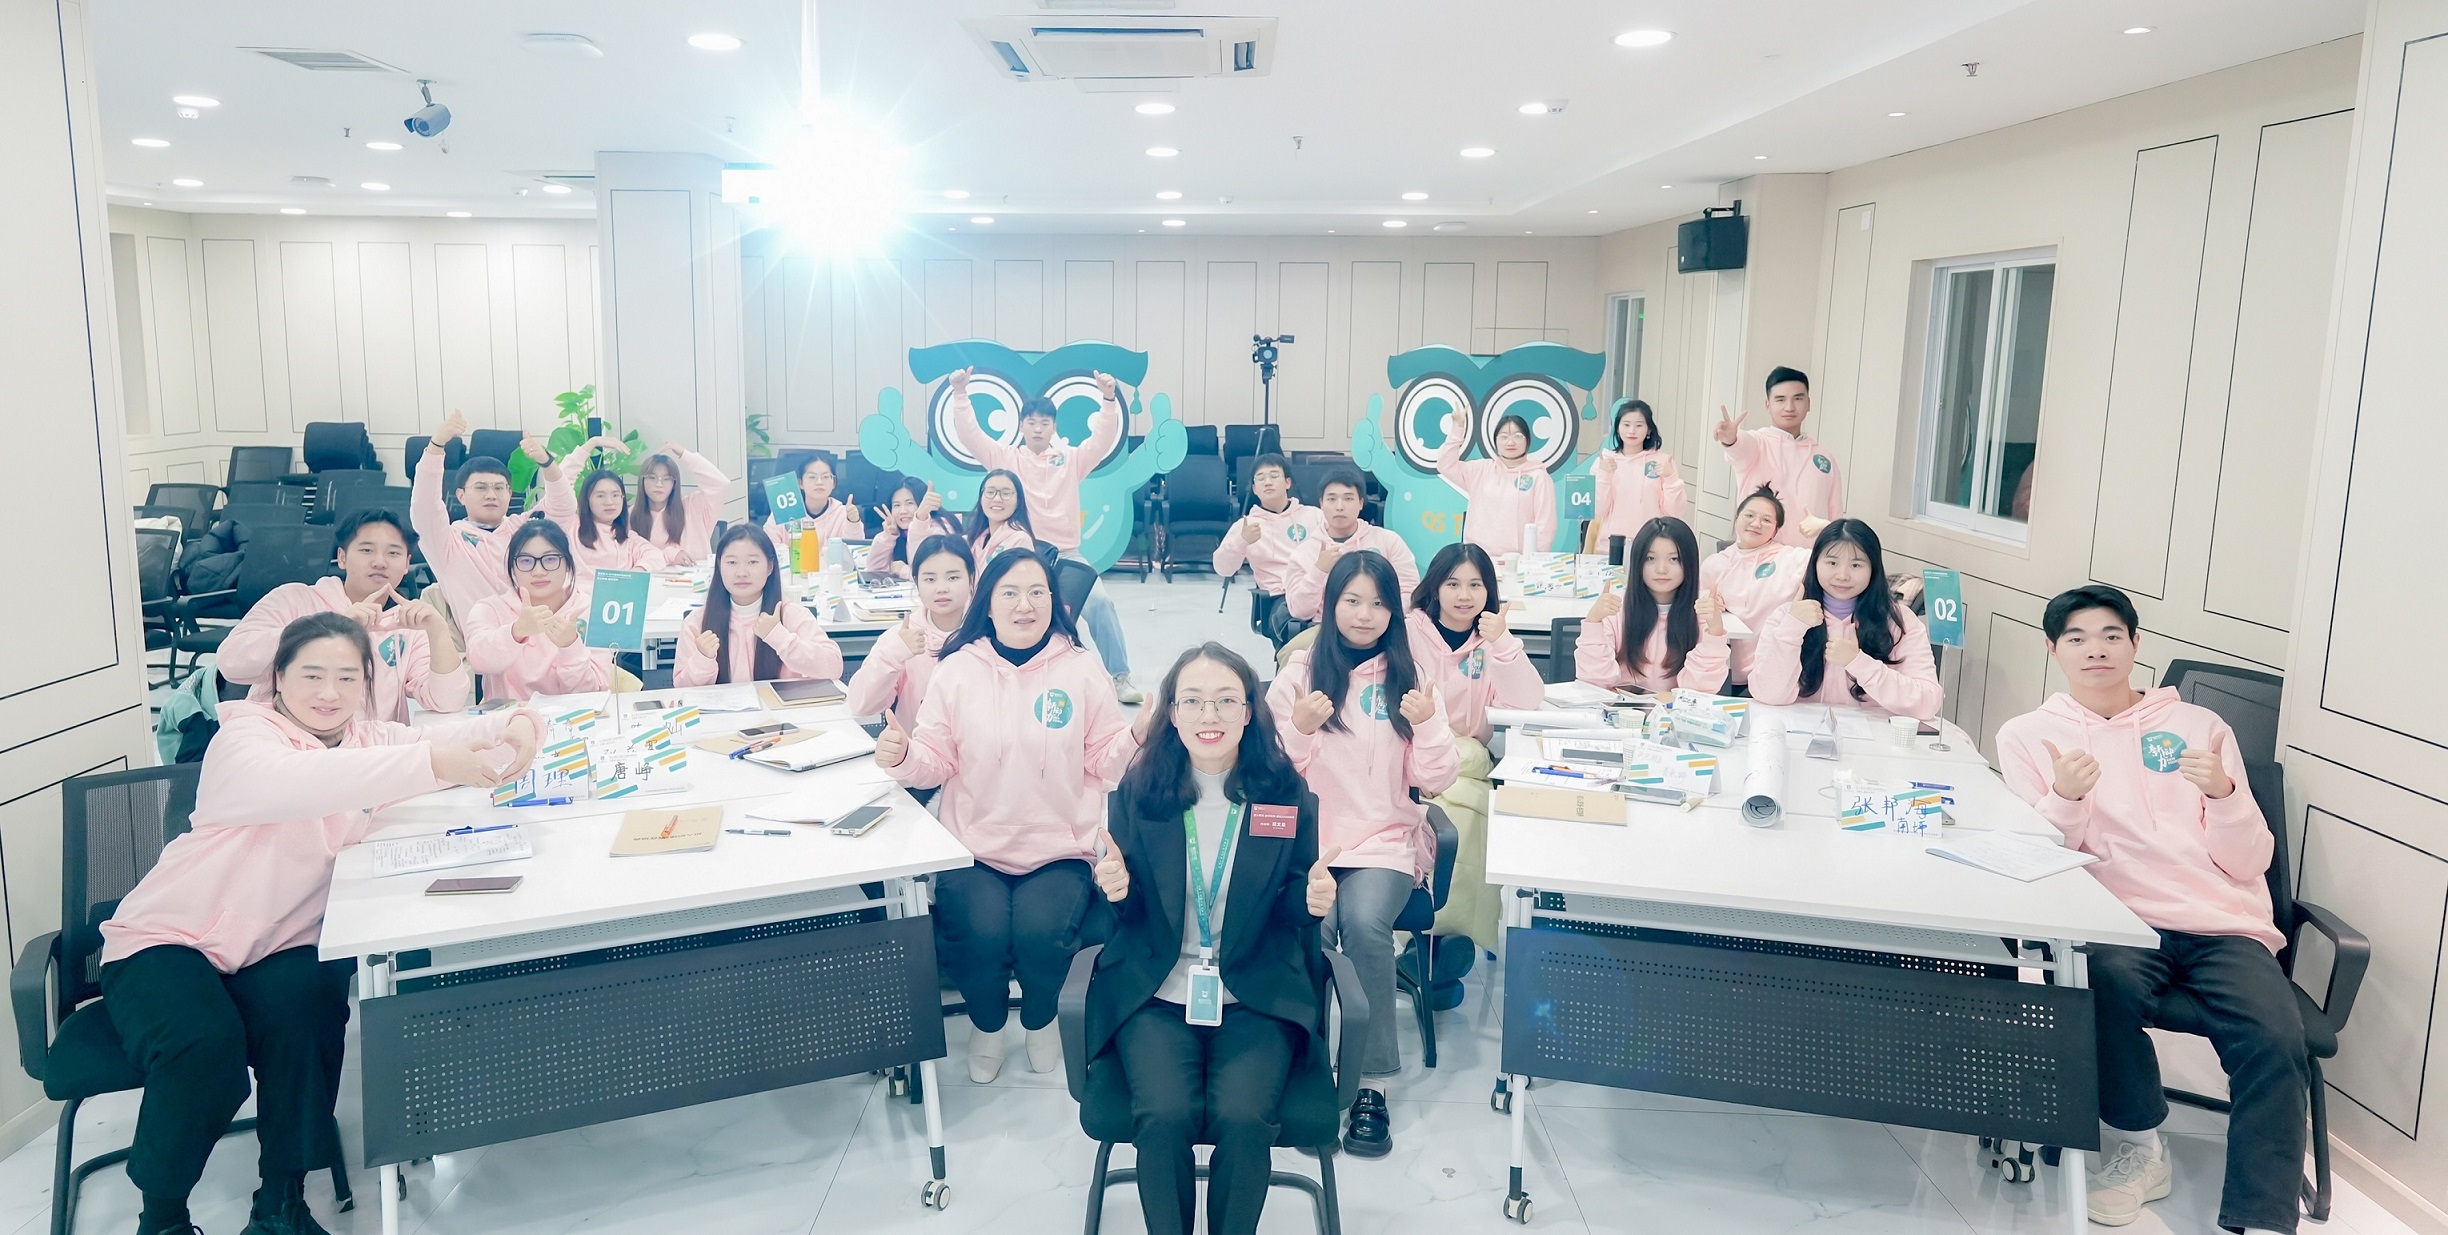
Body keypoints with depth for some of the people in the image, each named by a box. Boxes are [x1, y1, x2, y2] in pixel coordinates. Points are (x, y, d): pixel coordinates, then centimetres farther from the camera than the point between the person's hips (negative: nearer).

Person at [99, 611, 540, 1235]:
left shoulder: (367, 738, 5)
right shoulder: (245, 735, -13)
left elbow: (455, 734, -5)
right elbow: (286, 781, -37)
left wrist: (517, 726, -31)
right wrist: (433, 765, -48)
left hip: (275, 948, 4)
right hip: (168, 940, -4)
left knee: (306, 1010, -28)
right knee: (206, 1047, -31)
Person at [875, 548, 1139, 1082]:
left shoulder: (1081, 670, 2)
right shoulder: (959, 669, 5)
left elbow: (1103, 761, 2)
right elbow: (936, 762, 4)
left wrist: (1136, 738, -18)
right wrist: (902, 757, -17)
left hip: (1059, 848, 0)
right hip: (973, 846, 1)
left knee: (1043, 934, -26)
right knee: (980, 934, -25)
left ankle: (1039, 1018, 13)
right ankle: (986, 1022, 13)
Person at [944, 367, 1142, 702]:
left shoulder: (1071, 458, 9)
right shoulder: (1006, 457, 7)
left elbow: (1105, 438, -3)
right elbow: (968, 435, -2)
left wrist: (1108, 399, -18)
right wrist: (960, 395, -15)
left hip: (1067, 554, 0)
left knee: (1100, 603, -16)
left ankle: (1119, 677, -8)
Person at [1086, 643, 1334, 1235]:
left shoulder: (1288, 793, 0)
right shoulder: (1137, 791, 0)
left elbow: (1294, 906, 8)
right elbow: (1124, 916, 7)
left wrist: (1313, 901, -15)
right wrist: (1115, 890, -16)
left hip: (1257, 999, 0)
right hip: (1157, 994, 0)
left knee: (1242, 1118, -24)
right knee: (1166, 1115, -25)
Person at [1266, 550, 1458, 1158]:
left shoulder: (1409, 676, 7)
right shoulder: (1300, 671, 6)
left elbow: (1434, 782, 3)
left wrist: (1427, 723, -14)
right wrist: (1298, 727, -13)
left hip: (1386, 840, 0)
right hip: (1307, 837, 0)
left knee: (1364, 923, -29)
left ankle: (1374, 1082, -15)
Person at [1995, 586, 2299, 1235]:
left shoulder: (2199, 726, 16)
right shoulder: (2029, 735, 13)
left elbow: (2248, 862, 10)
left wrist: (2223, 793, -10)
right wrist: (2065, 797, -17)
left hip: (2225, 925, 2)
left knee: (2276, 1042, -27)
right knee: (2108, 979, -35)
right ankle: (2137, 1145, -10)